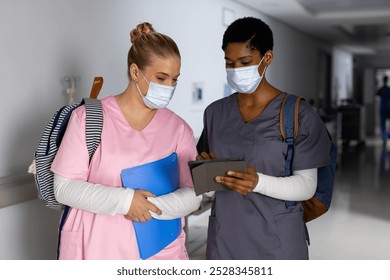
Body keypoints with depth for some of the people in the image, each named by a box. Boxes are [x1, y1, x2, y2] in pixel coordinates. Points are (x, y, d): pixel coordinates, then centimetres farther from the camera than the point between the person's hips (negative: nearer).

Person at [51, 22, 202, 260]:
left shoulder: (178, 128, 0)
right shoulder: (88, 117, -6)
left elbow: (193, 194, -1)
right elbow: (64, 187, -9)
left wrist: (153, 207, -19)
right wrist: (125, 200, -20)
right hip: (98, 249, -2)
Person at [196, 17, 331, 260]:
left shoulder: (298, 114, -9)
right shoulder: (215, 112, 4)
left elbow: (307, 185, -10)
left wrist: (258, 182, -26)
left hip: (277, 240, -3)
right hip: (225, 236, 3)